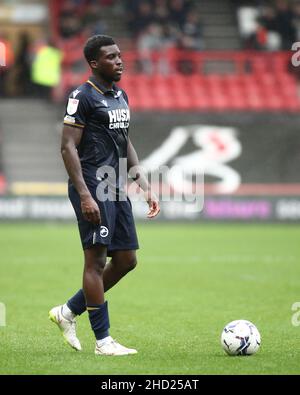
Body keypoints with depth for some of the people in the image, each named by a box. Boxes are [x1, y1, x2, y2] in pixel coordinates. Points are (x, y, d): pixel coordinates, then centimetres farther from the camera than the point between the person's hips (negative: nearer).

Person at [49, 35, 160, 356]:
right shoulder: (83, 96, -9)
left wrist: (144, 184, 15)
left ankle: (68, 311, 22)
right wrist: (85, 195, -20)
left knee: (126, 260, 9)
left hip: (117, 191, 9)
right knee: (96, 260, -5)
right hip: (93, 189, -9)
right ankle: (103, 341, -1)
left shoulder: (120, 96, 16)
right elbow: (68, 147, -13)